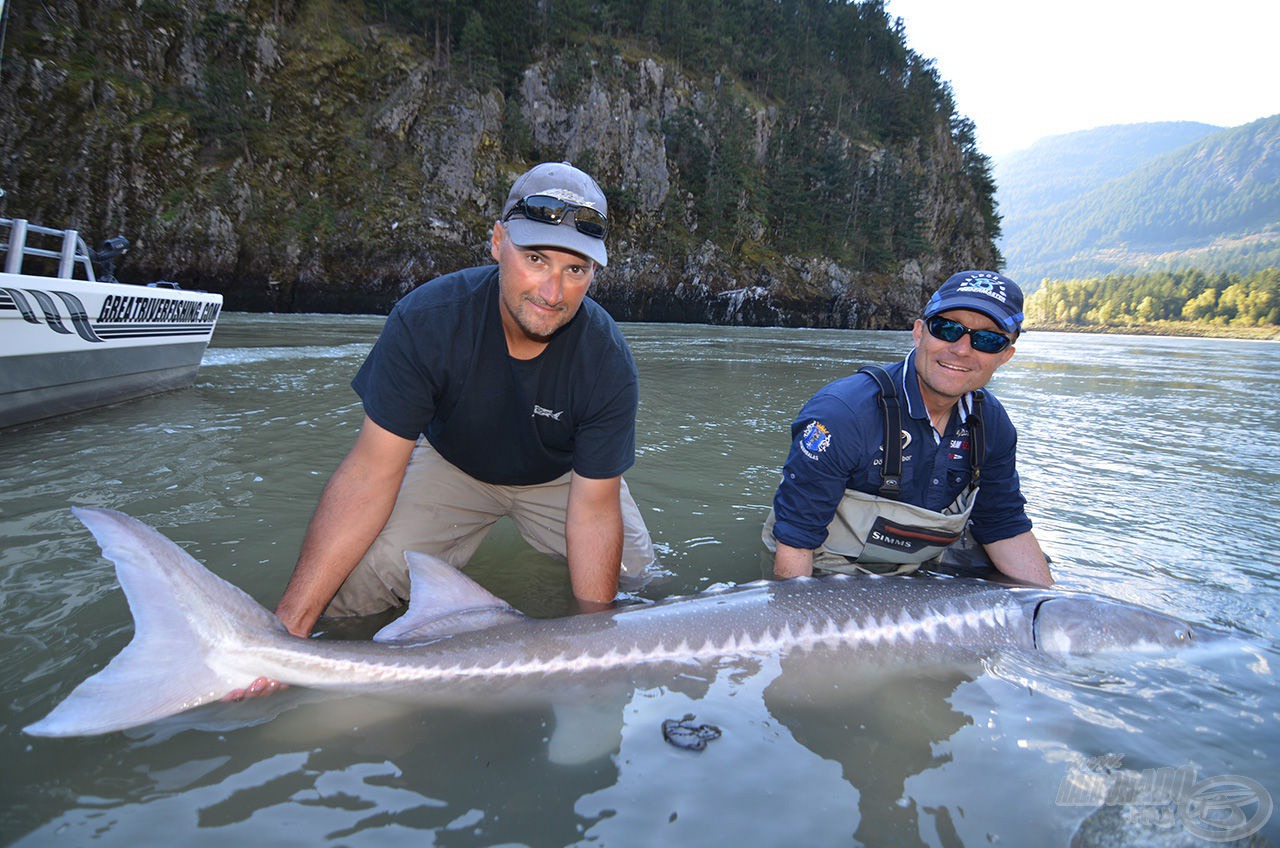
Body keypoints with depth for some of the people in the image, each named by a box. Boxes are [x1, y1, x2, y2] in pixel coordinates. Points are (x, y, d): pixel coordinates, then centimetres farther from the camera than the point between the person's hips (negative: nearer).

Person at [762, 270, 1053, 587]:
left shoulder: (992, 423, -7)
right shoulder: (842, 412, -30)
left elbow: (1005, 527, 2)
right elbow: (795, 537, -25)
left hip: (926, 562, 6)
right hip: (834, 568, -6)